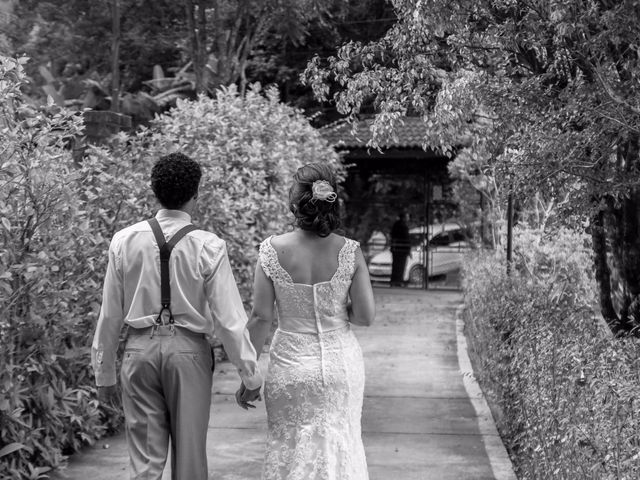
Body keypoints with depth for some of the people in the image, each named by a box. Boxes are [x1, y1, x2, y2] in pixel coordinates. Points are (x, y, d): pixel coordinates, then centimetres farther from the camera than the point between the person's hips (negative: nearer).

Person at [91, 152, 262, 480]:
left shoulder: (124, 241, -3)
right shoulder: (208, 246, -10)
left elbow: (110, 314, 2)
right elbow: (229, 318, -9)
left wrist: (104, 372, 13)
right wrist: (250, 375, 1)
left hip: (140, 348, 2)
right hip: (188, 350, -2)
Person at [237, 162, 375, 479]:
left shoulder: (272, 250, -11)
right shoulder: (350, 251, -9)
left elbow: (261, 318, -9)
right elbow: (365, 316, -8)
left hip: (290, 364, 0)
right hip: (341, 362, 1)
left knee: (288, 450, 15)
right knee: (339, 448, 16)